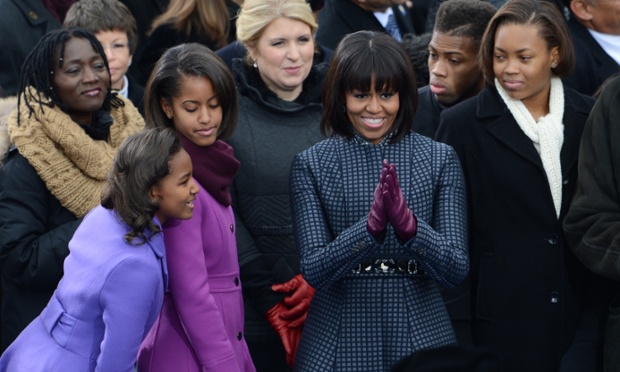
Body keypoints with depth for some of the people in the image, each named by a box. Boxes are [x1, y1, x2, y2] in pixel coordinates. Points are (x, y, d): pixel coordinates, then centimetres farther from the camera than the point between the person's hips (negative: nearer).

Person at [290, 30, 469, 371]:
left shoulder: (439, 160, 0)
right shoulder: (311, 165, -1)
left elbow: (456, 269, -6)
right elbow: (314, 271, -9)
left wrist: (408, 224, -23)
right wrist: (371, 225, -24)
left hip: (418, 337, 1)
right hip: (339, 344, 0)